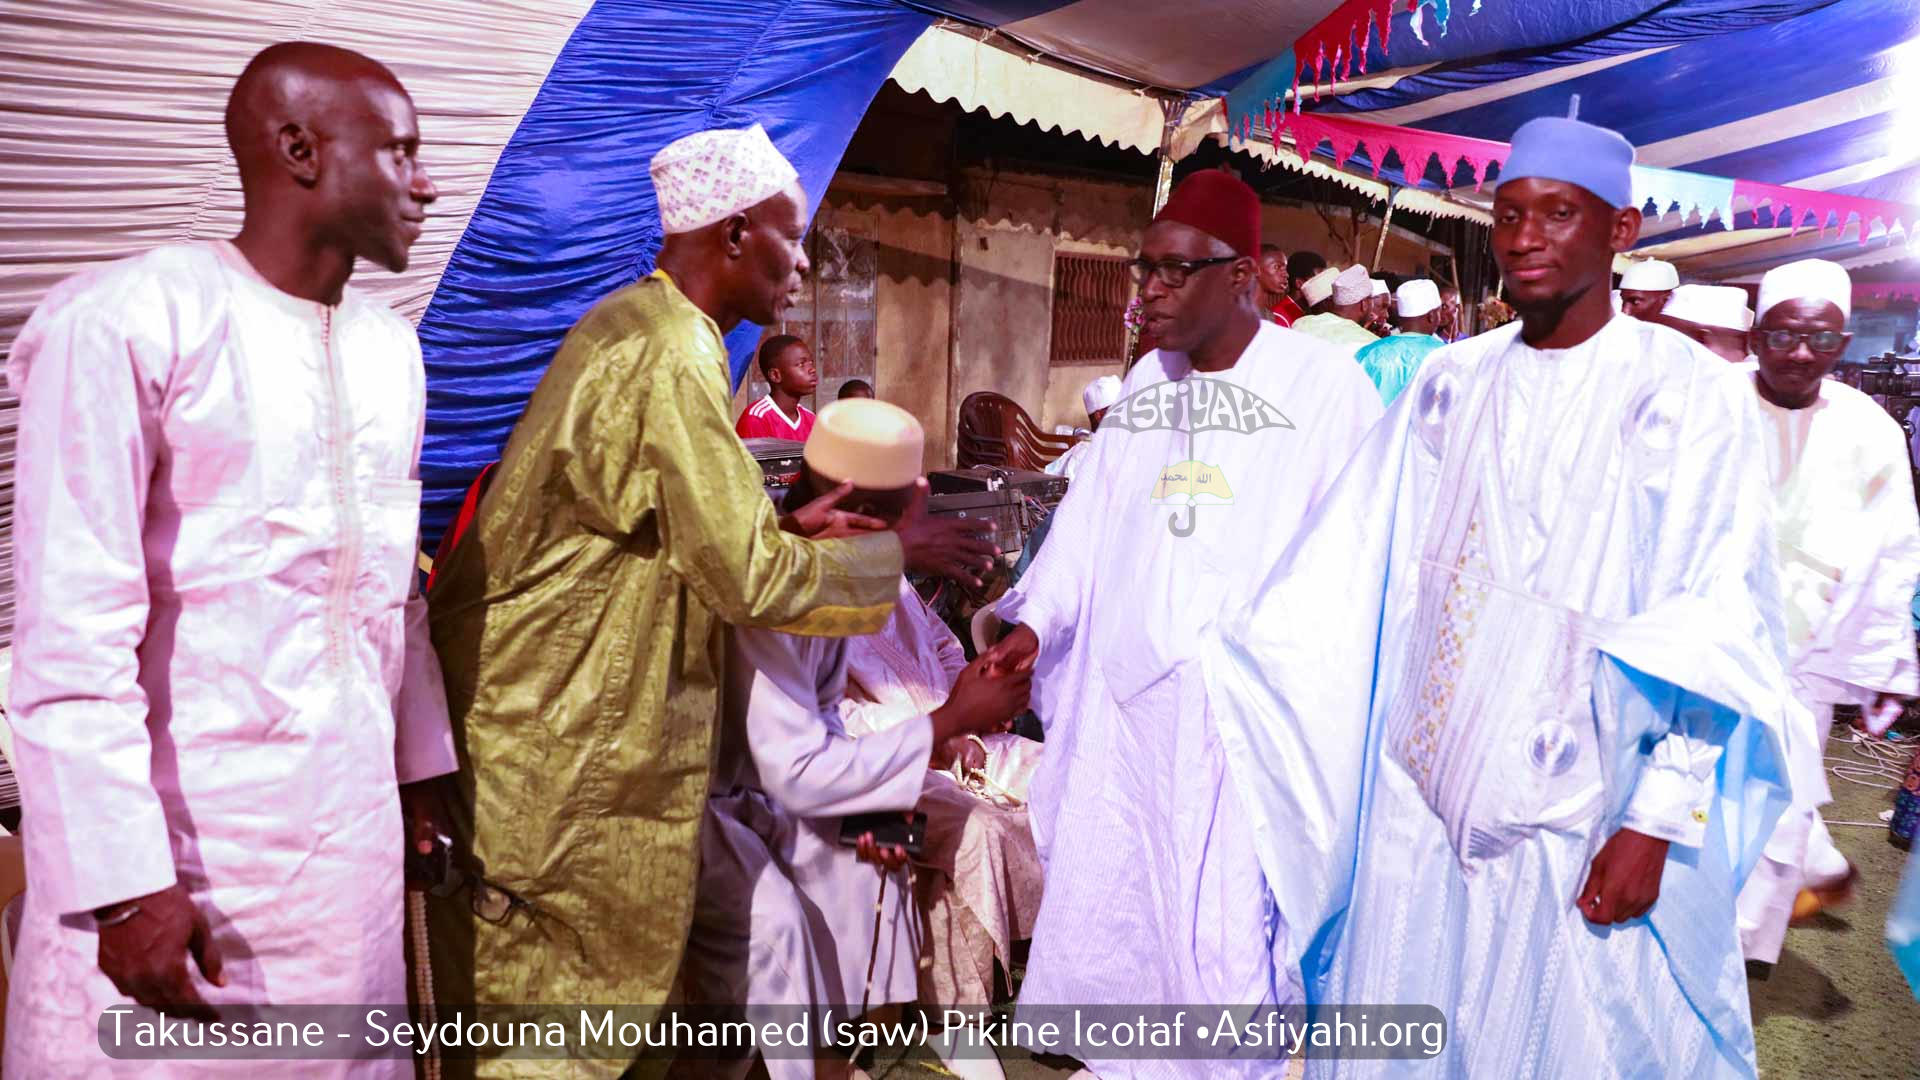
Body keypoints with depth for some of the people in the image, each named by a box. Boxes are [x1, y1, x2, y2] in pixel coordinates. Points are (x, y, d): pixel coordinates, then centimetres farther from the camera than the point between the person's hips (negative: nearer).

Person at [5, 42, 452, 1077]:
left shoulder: (391, 347, 9)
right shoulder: (128, 322, -12)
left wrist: (423, 769, 14)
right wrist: (125, 880, -17)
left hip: (354, 829, 6)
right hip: (179, 829, -6)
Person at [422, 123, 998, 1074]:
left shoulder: (637, 326, 11)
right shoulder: (672, 361, -21)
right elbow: (750, 581, -21)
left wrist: (782, 524, 7)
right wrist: (900, 550, -9)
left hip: (549, 712, 9)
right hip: (557, 740, -9)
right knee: (554, 990, 5)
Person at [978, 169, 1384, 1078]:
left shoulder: (1323, 381, -5)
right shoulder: (1144, 382, 11)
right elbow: (1091, 515, 9)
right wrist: (1038, 620, -2)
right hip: (1126, 687, 6)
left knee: (1228, 918, -1)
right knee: (1102, 896, 11)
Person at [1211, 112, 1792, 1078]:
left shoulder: (1683, 391, -6)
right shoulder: (1450, 382, 5)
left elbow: (1714, 624, -8)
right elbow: (1347, 564, 3)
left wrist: (1659, 822, -12)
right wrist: (1215, 666, -4)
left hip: (1586, 809, -3)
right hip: (1422, 789, 4)